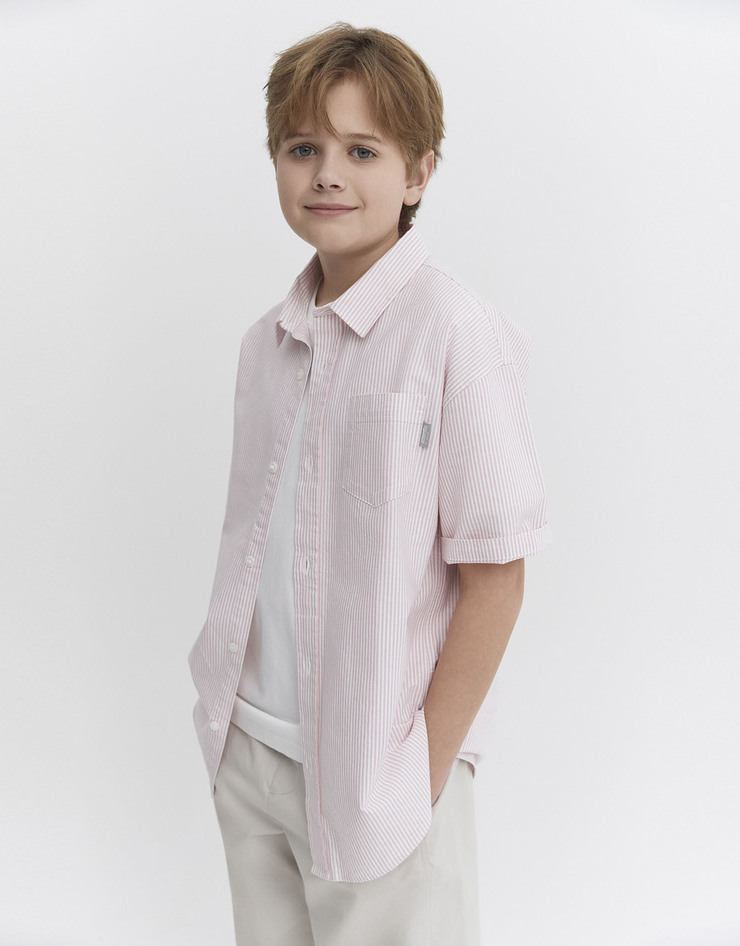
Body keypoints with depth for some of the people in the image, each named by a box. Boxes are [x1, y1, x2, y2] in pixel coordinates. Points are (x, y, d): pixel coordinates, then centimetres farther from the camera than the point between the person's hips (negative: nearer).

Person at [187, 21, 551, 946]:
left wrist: (424, 771, -13)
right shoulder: (267, 343, 6)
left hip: (374, 774, -5)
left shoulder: (457, 333, -14)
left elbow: (495, 575, -13)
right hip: (247, 751, 6)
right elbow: (255, 545, 11)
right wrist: (228, 719, 6)